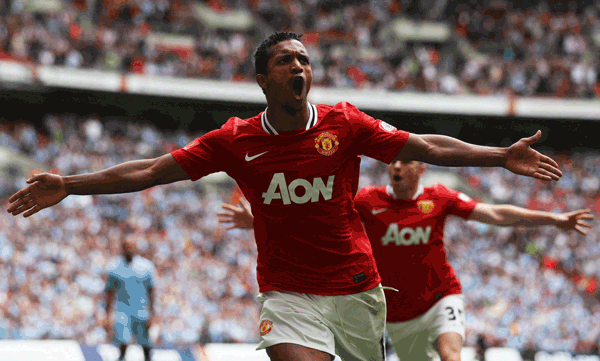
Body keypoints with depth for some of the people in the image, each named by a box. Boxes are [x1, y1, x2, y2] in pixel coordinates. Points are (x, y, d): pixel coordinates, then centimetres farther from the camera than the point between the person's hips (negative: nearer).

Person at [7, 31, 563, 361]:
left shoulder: (346, 125, -2)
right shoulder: (235, 141, -2)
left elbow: (428, 148, -1)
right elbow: (151, 171, -2)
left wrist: (502, 156, -10)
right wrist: (68, 186, -8)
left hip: (357, 288, 2)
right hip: (288, 293, -2)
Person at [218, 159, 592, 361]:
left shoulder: (439, 199, -6)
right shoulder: (368, 202, -7)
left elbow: (496, 214, -4)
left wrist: (555, 219, -9)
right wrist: (257, 220, -17)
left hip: (441, 298, -1)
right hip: (397, 315, 1)